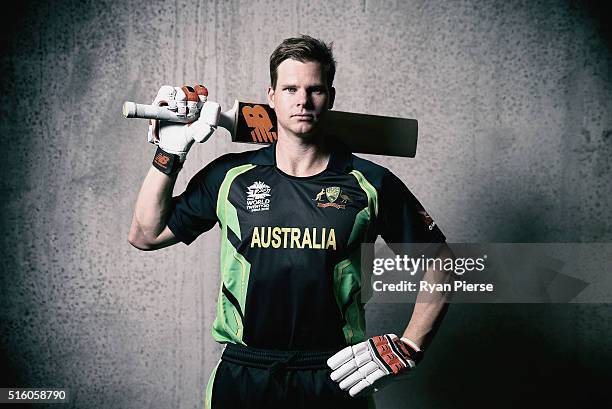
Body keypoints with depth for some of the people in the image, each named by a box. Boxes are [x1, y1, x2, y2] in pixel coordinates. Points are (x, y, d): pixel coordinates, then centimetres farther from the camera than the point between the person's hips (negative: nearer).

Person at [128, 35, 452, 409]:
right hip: (241, 377, 2)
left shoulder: (370, 183, -3)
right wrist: (169, 156, -3)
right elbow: (146, 236, 6)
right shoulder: (230, 176, 1)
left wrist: (406, 350, -5)